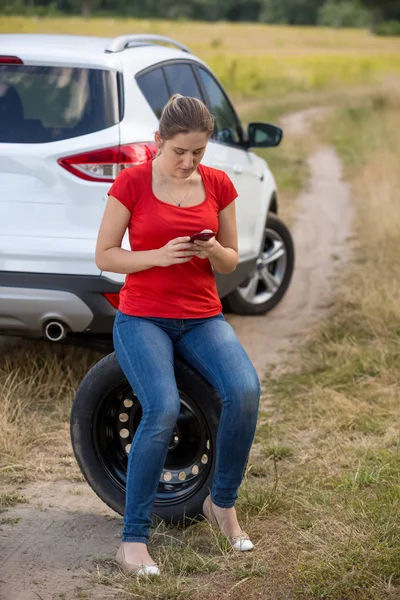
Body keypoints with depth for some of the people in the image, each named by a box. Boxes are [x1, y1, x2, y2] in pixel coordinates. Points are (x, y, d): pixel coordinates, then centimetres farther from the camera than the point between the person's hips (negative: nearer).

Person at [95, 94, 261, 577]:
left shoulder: (218, 184, 5)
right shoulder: (131, 183, -5)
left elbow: (231, 261, 12)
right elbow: (104, 256, -2)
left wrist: (213, 251, -12)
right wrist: (160, 255, -18)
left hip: (202, 317, 3)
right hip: (142, 317, -3)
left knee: (245, 390, -27)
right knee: (163, 410, -30)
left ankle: (222, 503, -4)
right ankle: (133, 540, -18)